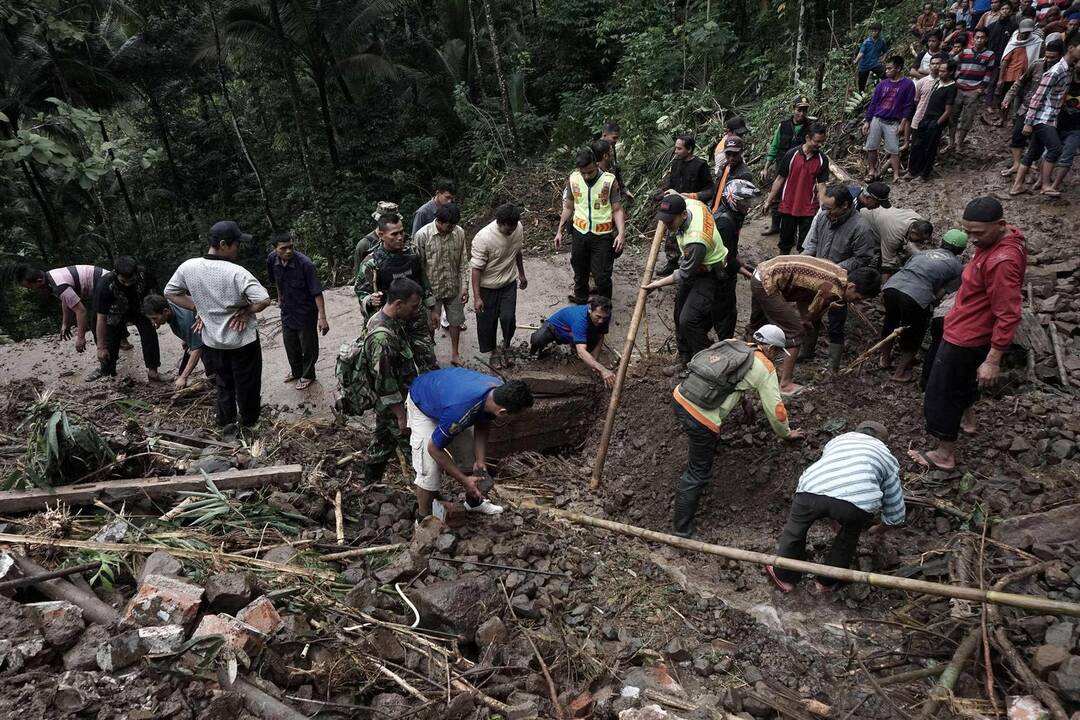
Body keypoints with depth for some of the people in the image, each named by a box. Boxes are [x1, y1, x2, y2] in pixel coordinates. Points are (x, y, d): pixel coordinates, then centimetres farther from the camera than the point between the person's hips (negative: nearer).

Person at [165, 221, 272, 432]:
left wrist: (198, 307, 3)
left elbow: (170, 292, 4)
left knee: (224, 383, 25)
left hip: (212, 340, 5)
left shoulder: (188, 267, -10)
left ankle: (226, 422, 33)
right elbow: (264, 300, -32)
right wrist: (247, 311, -13)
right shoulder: (236, 273, -26)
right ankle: (249, 421, 35)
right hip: (242, 339, -5)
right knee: (247, 383, 17)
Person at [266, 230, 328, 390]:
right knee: (289, 343, 20)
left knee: (307, 345, 10)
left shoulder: (305, 263, -29)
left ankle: (307, 375, 33)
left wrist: (322, 317, -29)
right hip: (287, 309, 5)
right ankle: (296, 371, 44)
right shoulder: (272, 259, -13)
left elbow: (317, 292, -26)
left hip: (306, 311, -5)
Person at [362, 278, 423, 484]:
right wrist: (401, 416, -20)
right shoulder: (382, 337, -33)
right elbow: (385, 383, -28)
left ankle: (371, 483, 40)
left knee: (382, 441, 23)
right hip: (394, 404, -10)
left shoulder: (391, 320, -2)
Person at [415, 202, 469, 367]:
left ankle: (455, 355, 36)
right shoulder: (422, 235, -20)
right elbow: (418, 268, -13)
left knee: (456, 321, 17)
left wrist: (464, 286, -6)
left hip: (454, 288, 4)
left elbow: (463, 262, 0)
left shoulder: (459, 232, -9)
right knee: (430, 325, 10)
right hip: (431, 290, -4)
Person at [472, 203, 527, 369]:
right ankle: (492, 351, 34)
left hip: (509, 283, 4)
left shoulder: (518, 228, -12)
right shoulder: (483, 238, -29)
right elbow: (476, 268, -22)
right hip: (487, 286, -3)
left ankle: (506, 347, 25)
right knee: (488, 321, 9)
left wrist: (521, 273, 19)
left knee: (508, 318, -3)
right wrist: (477, 297, -21)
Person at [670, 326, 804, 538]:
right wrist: (786, 433, 26)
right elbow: (775, 408, 8)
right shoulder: (764, 368, 2)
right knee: (699, 475, 6)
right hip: (701, 419, -7)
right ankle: (681, 530, 11)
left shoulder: (732, 345, 18)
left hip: (679, 398, 7)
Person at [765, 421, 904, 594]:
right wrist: (881, 528, 60)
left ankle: (784, 577, 42)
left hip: (812, 492, 1)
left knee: (795, 528, 29)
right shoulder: (888, 458, 33)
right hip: (858, 500, -1)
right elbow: (896, 510, 37)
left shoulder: (838, 439, 39)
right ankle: (827, 582, 41)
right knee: (848, 537, 32)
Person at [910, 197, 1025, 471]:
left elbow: (1008, 317, -31)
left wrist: (993, 360, -28)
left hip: (965, 337, -10)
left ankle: (945, 455, 18)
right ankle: (964, 418, 56)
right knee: (962, 378, 32)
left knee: (941, 394, 4)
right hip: (969, 331, 10)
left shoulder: (1002, 261, -34)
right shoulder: (1004, 235, -4)